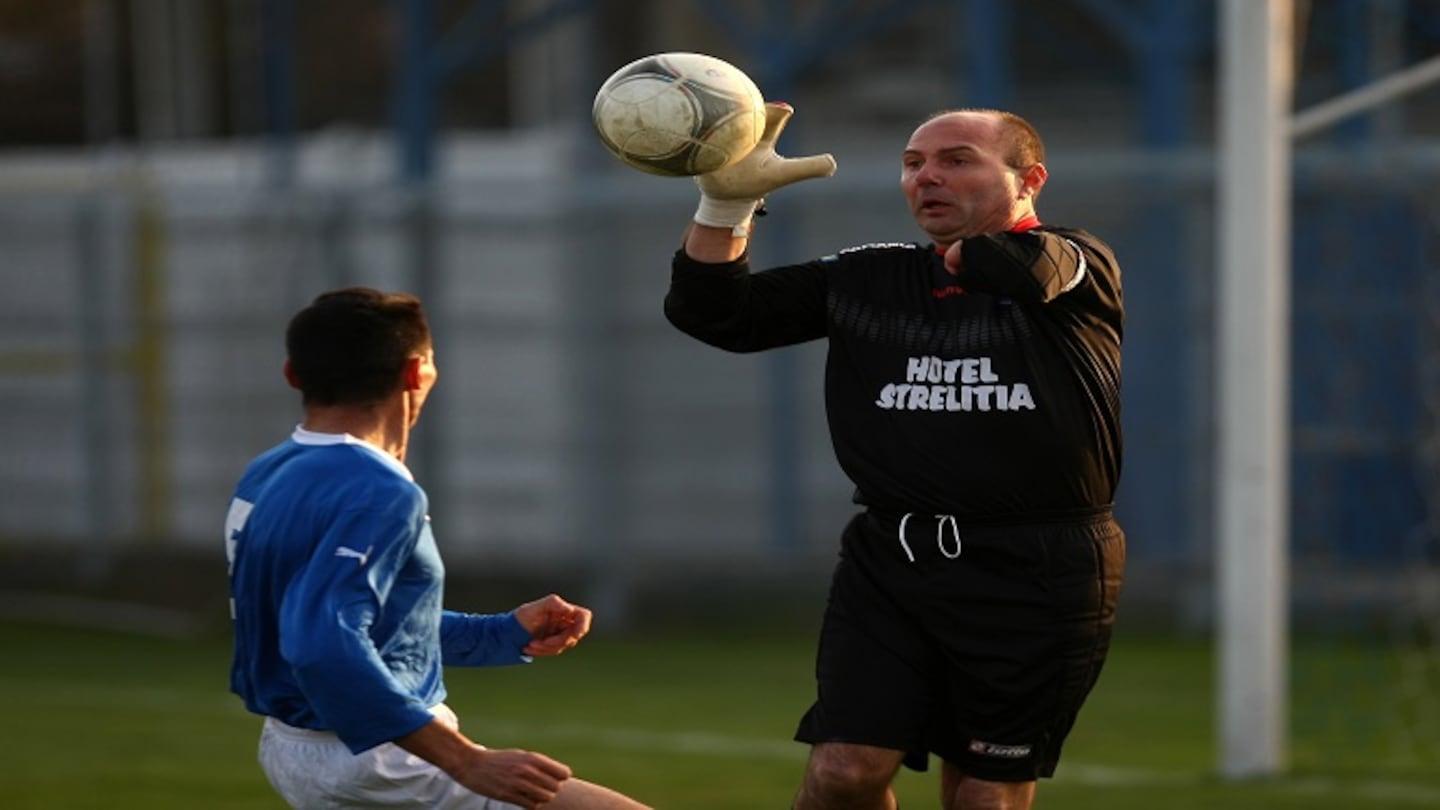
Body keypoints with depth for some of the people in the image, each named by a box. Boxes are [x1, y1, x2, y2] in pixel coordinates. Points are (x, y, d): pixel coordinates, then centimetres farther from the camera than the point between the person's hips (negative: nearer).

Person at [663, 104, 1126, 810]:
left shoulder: (1081, 269, 1)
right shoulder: (865, 280, 12)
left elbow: (1029, 268, -24)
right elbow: (711, 312, 9)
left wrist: (957, 259, -3)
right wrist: (728, 202, -7)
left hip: (1036, 576, -3)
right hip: (887, 561, 3)